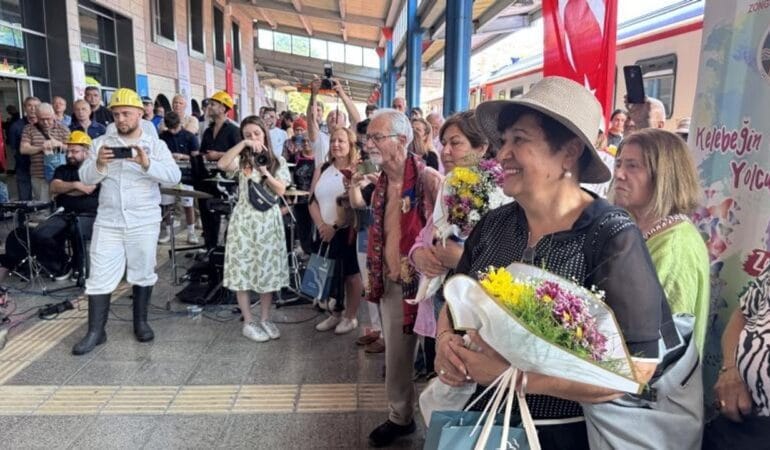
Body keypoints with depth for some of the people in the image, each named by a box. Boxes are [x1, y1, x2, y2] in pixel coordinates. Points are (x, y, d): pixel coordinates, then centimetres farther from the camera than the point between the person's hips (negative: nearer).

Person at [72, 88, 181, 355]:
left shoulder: (155, 145, 2)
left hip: (144, 222, -1)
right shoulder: (102, 142, 7)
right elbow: (85, 178, 3)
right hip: (108, 222, 2)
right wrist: (98, 164, -18)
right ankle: (95, 331, 13)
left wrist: (148, 164, -26)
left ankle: (140, 322, 26)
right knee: (100, 277, 3)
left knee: (143, 273, 10)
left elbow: (174, 176, -11)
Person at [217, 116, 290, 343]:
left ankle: (264, 319, 20)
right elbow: (222, 164, -19)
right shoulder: (241, 159, 2)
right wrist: (242, 144, -20)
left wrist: (266, 173, -17)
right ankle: (248, 322, 11)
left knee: (268, 269, 6)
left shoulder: (278, 161, 6)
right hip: (245, 218, -1)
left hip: (269, 219, 2)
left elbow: (280, 191, -3)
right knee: (243, 268, 0)